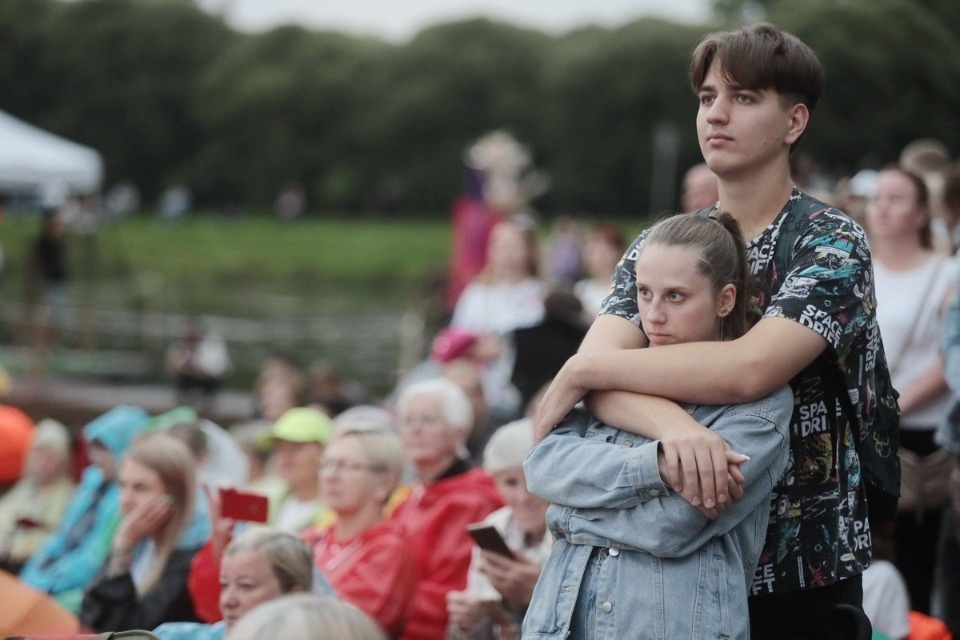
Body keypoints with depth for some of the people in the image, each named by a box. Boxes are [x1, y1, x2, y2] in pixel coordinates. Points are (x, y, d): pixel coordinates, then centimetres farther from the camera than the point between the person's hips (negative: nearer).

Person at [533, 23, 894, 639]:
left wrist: (582, 371, -17)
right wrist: (673, 426, -32)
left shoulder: (831, 242, -9)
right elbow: (598, 369, -11)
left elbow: (747, 369, -25)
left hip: (801, 573, -4)